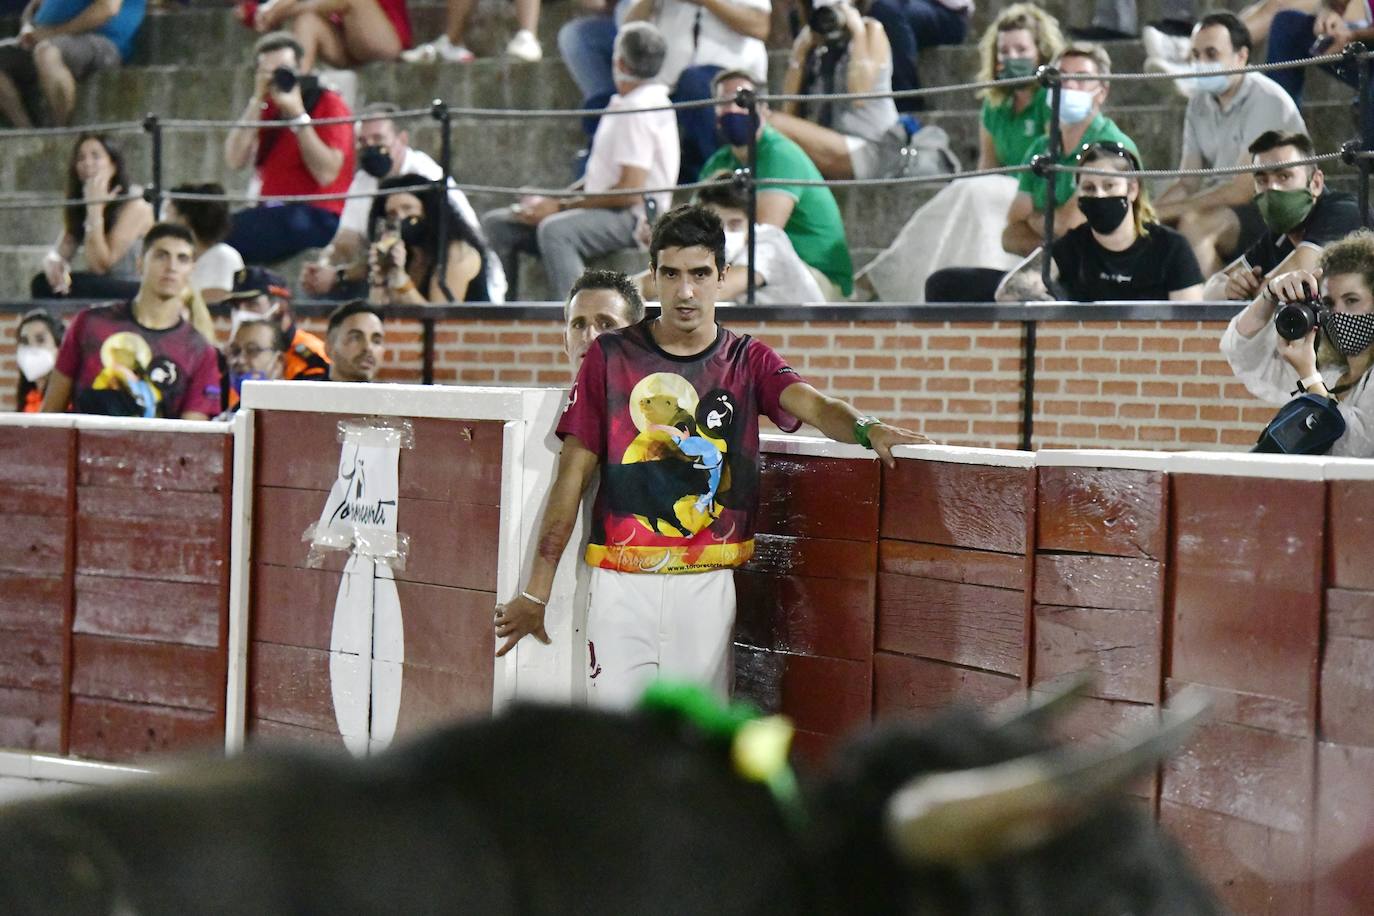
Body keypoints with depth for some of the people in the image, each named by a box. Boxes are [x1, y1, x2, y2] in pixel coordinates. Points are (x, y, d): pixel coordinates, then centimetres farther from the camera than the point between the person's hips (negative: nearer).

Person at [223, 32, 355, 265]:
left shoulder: (329, 104, -2)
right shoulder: (267, 108, 14)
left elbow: (326, 174, -15)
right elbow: (235, 161, -1)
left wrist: (298, 114, -16)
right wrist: (257, 101, -6)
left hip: (317, 219, -6)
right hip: (272, 215, 6)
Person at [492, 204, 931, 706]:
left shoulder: (748, 361, 9)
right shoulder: (611, 357, 6)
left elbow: (813, 405, -11)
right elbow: (572, 475, 4)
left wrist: (864, 427, -35)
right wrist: (536, 589, 0)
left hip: (709, 585, 1)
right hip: (622, 583, -1)